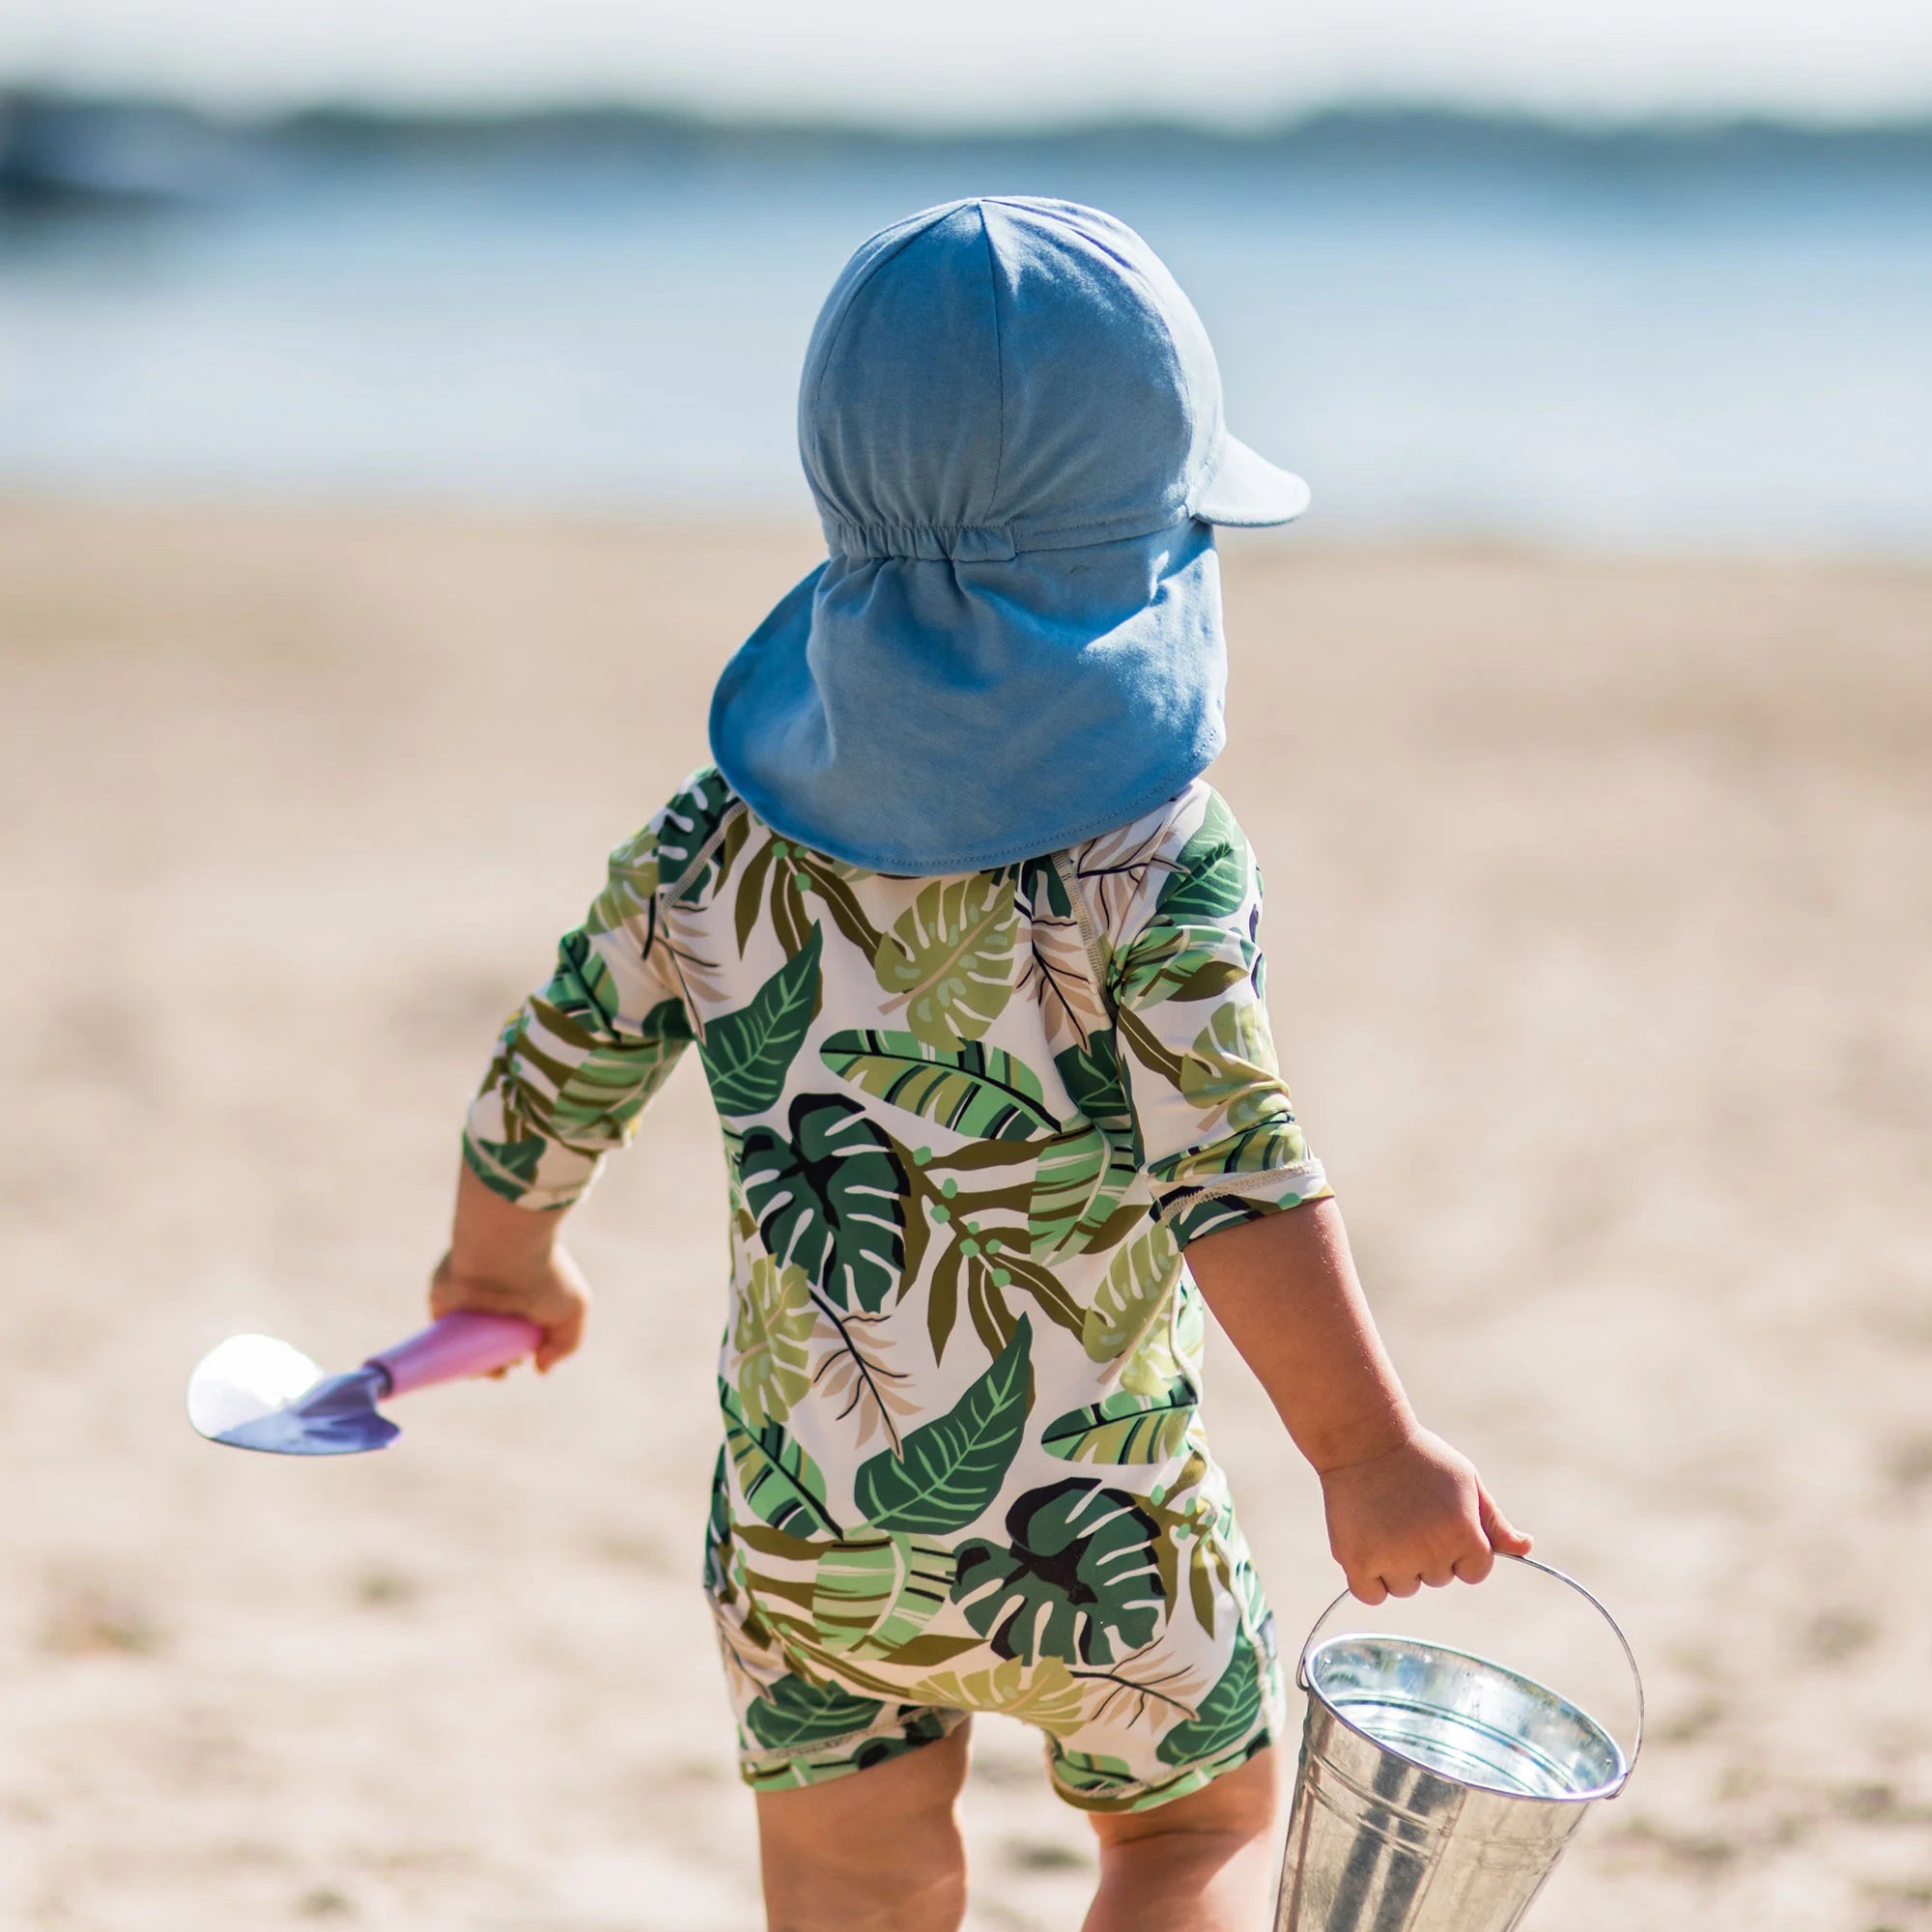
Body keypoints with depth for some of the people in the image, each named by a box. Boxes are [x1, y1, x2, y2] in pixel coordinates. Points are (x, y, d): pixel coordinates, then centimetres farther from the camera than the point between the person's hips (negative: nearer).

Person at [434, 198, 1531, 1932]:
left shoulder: (715, 846, -2)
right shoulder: (1153, 852, -15)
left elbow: (541, 1100, 6)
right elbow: (1228, 1160, -26)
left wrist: (501, 1260, 26)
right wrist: (1368, 1448, -28)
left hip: (797, 1528, 3)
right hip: (1092, 1525, -3)